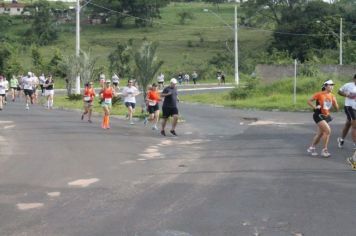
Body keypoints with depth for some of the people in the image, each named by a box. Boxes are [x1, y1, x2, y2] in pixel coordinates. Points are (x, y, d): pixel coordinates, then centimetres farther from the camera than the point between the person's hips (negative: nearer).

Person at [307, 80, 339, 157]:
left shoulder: (332, 96, 6)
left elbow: (337, 108, 7)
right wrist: (315, 107, -20)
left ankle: (311, 148, 30)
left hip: (326, 116, 7)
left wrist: (334, 102, -9)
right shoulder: (319, 94, -11)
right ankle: (324, 150, -9)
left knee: (319, 134, 13)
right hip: (319, 115, -7)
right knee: (328, 130, -19)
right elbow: (309, 101, -8)